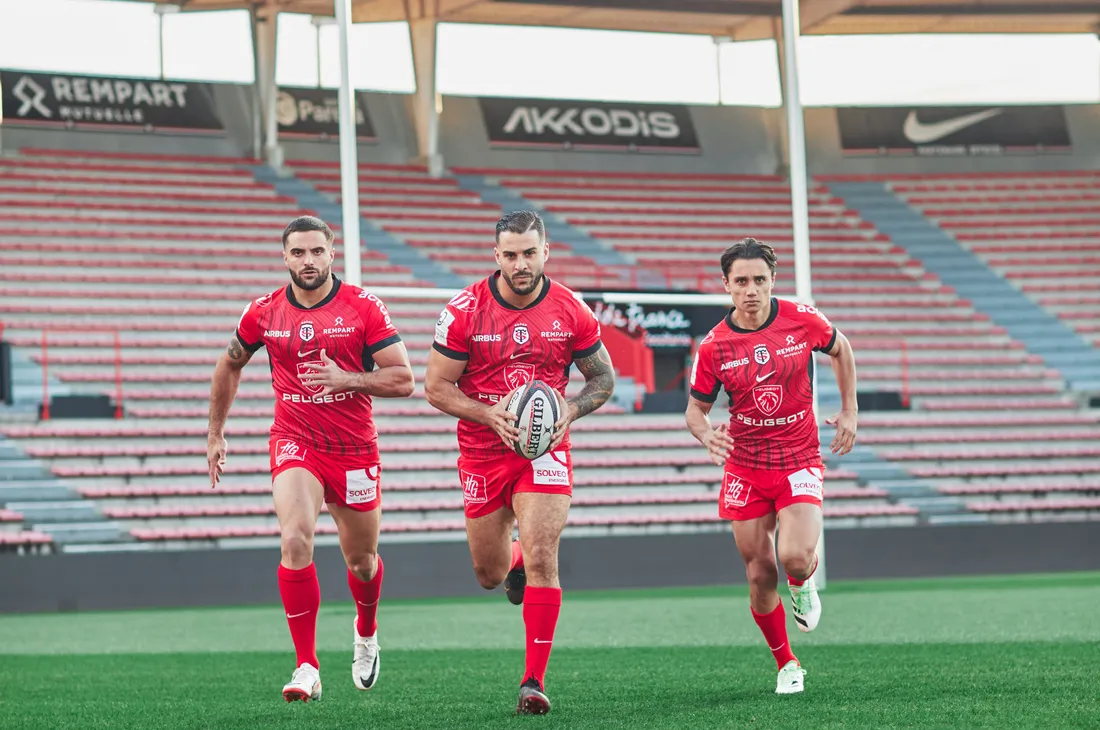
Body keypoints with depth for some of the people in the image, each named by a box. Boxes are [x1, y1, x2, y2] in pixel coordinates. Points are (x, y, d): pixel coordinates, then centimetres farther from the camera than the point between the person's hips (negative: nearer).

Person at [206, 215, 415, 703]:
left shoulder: (363, 307, -7)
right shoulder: (264, 313, -1)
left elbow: (402, 379, -9)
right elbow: (230, 365, 17)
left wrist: (347, 379, -24)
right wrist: (216, 433, 19)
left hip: (354, 450, 0)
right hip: (294, 445, 0)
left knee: (361, 560, 14)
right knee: (296, 539, -24)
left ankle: (366, 634, 49)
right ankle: (307, 668, -19)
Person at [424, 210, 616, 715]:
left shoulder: (571, 312, -6)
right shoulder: (465, 311, -10)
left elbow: (603, 378, 6)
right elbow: (436, 386, -6)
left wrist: (569, 410, -13)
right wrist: (491, 415, -21)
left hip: (545, 451, -1)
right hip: (483, 451, 1)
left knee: (541, 559, -17)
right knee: (488, 575, 11)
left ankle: (535, 681, -11)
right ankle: (514, 561, 50)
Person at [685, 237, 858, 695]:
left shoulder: (802, 319, -8)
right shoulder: (714, 347, -8)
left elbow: (840, 350, 13)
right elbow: (696, 407, 3)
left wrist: (849, 412, 9)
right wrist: (706, 434, -19)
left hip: (799, 462, -1)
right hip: (744, 468, 1)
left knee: (795, 557, -23)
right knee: (760, 575, 3)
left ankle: (804, 583, 16)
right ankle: (786, 665, 24)